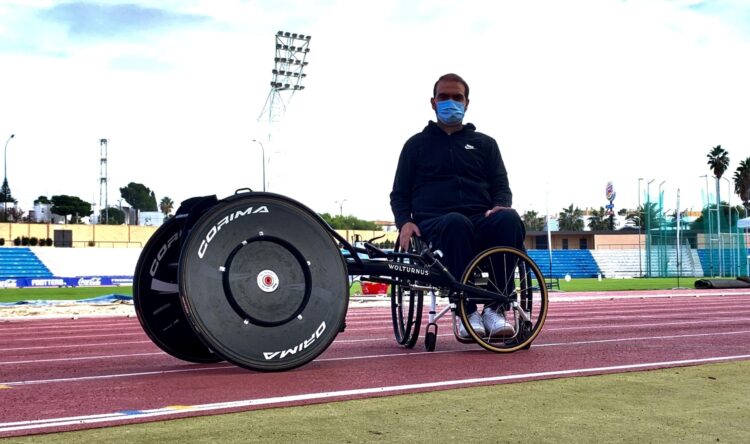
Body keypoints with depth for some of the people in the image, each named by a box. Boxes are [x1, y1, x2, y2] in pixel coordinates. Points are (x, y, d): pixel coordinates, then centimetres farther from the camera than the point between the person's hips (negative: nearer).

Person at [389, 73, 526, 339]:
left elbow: (501, 185, 17)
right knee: (456, 222, -40)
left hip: (481, 222, 2)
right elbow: (399, 193, 17)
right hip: (434, 225, -2)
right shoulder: (417, 144, 20)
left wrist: (501, 207, -8)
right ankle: (467, 312, -35)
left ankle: (494, 309, -31)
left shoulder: (484, 144, 23)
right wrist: (405, 222, -5)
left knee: (509, 219, -34)